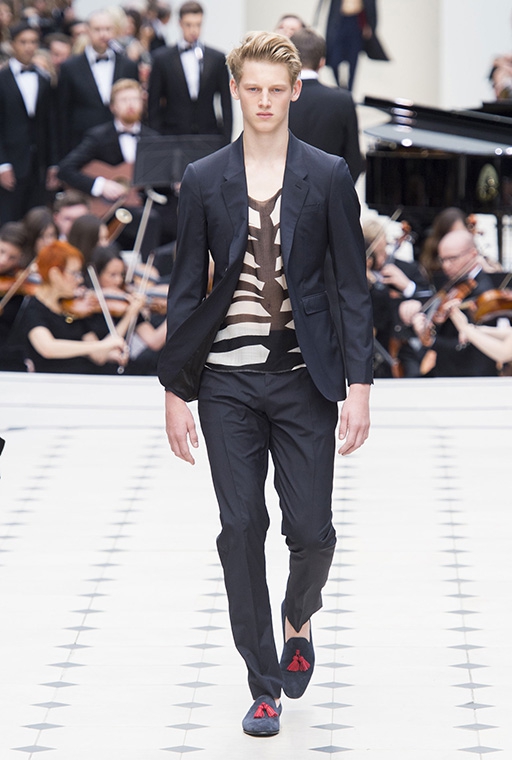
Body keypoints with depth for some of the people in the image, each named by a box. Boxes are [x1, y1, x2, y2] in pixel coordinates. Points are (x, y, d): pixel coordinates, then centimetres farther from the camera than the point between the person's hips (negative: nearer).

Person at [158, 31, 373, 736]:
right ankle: (264, 686, 9)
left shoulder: (329, 177, 2)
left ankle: (299, 622, 31)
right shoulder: (203, 181, 4)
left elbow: (353, 286, 1)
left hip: (304, 379, -1)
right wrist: (175, 389, 3)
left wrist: (359, 385, -5)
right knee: (241, 531, 0)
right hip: (228, 382, 1)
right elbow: (186, 289, 6)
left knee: (312, 530, -2)